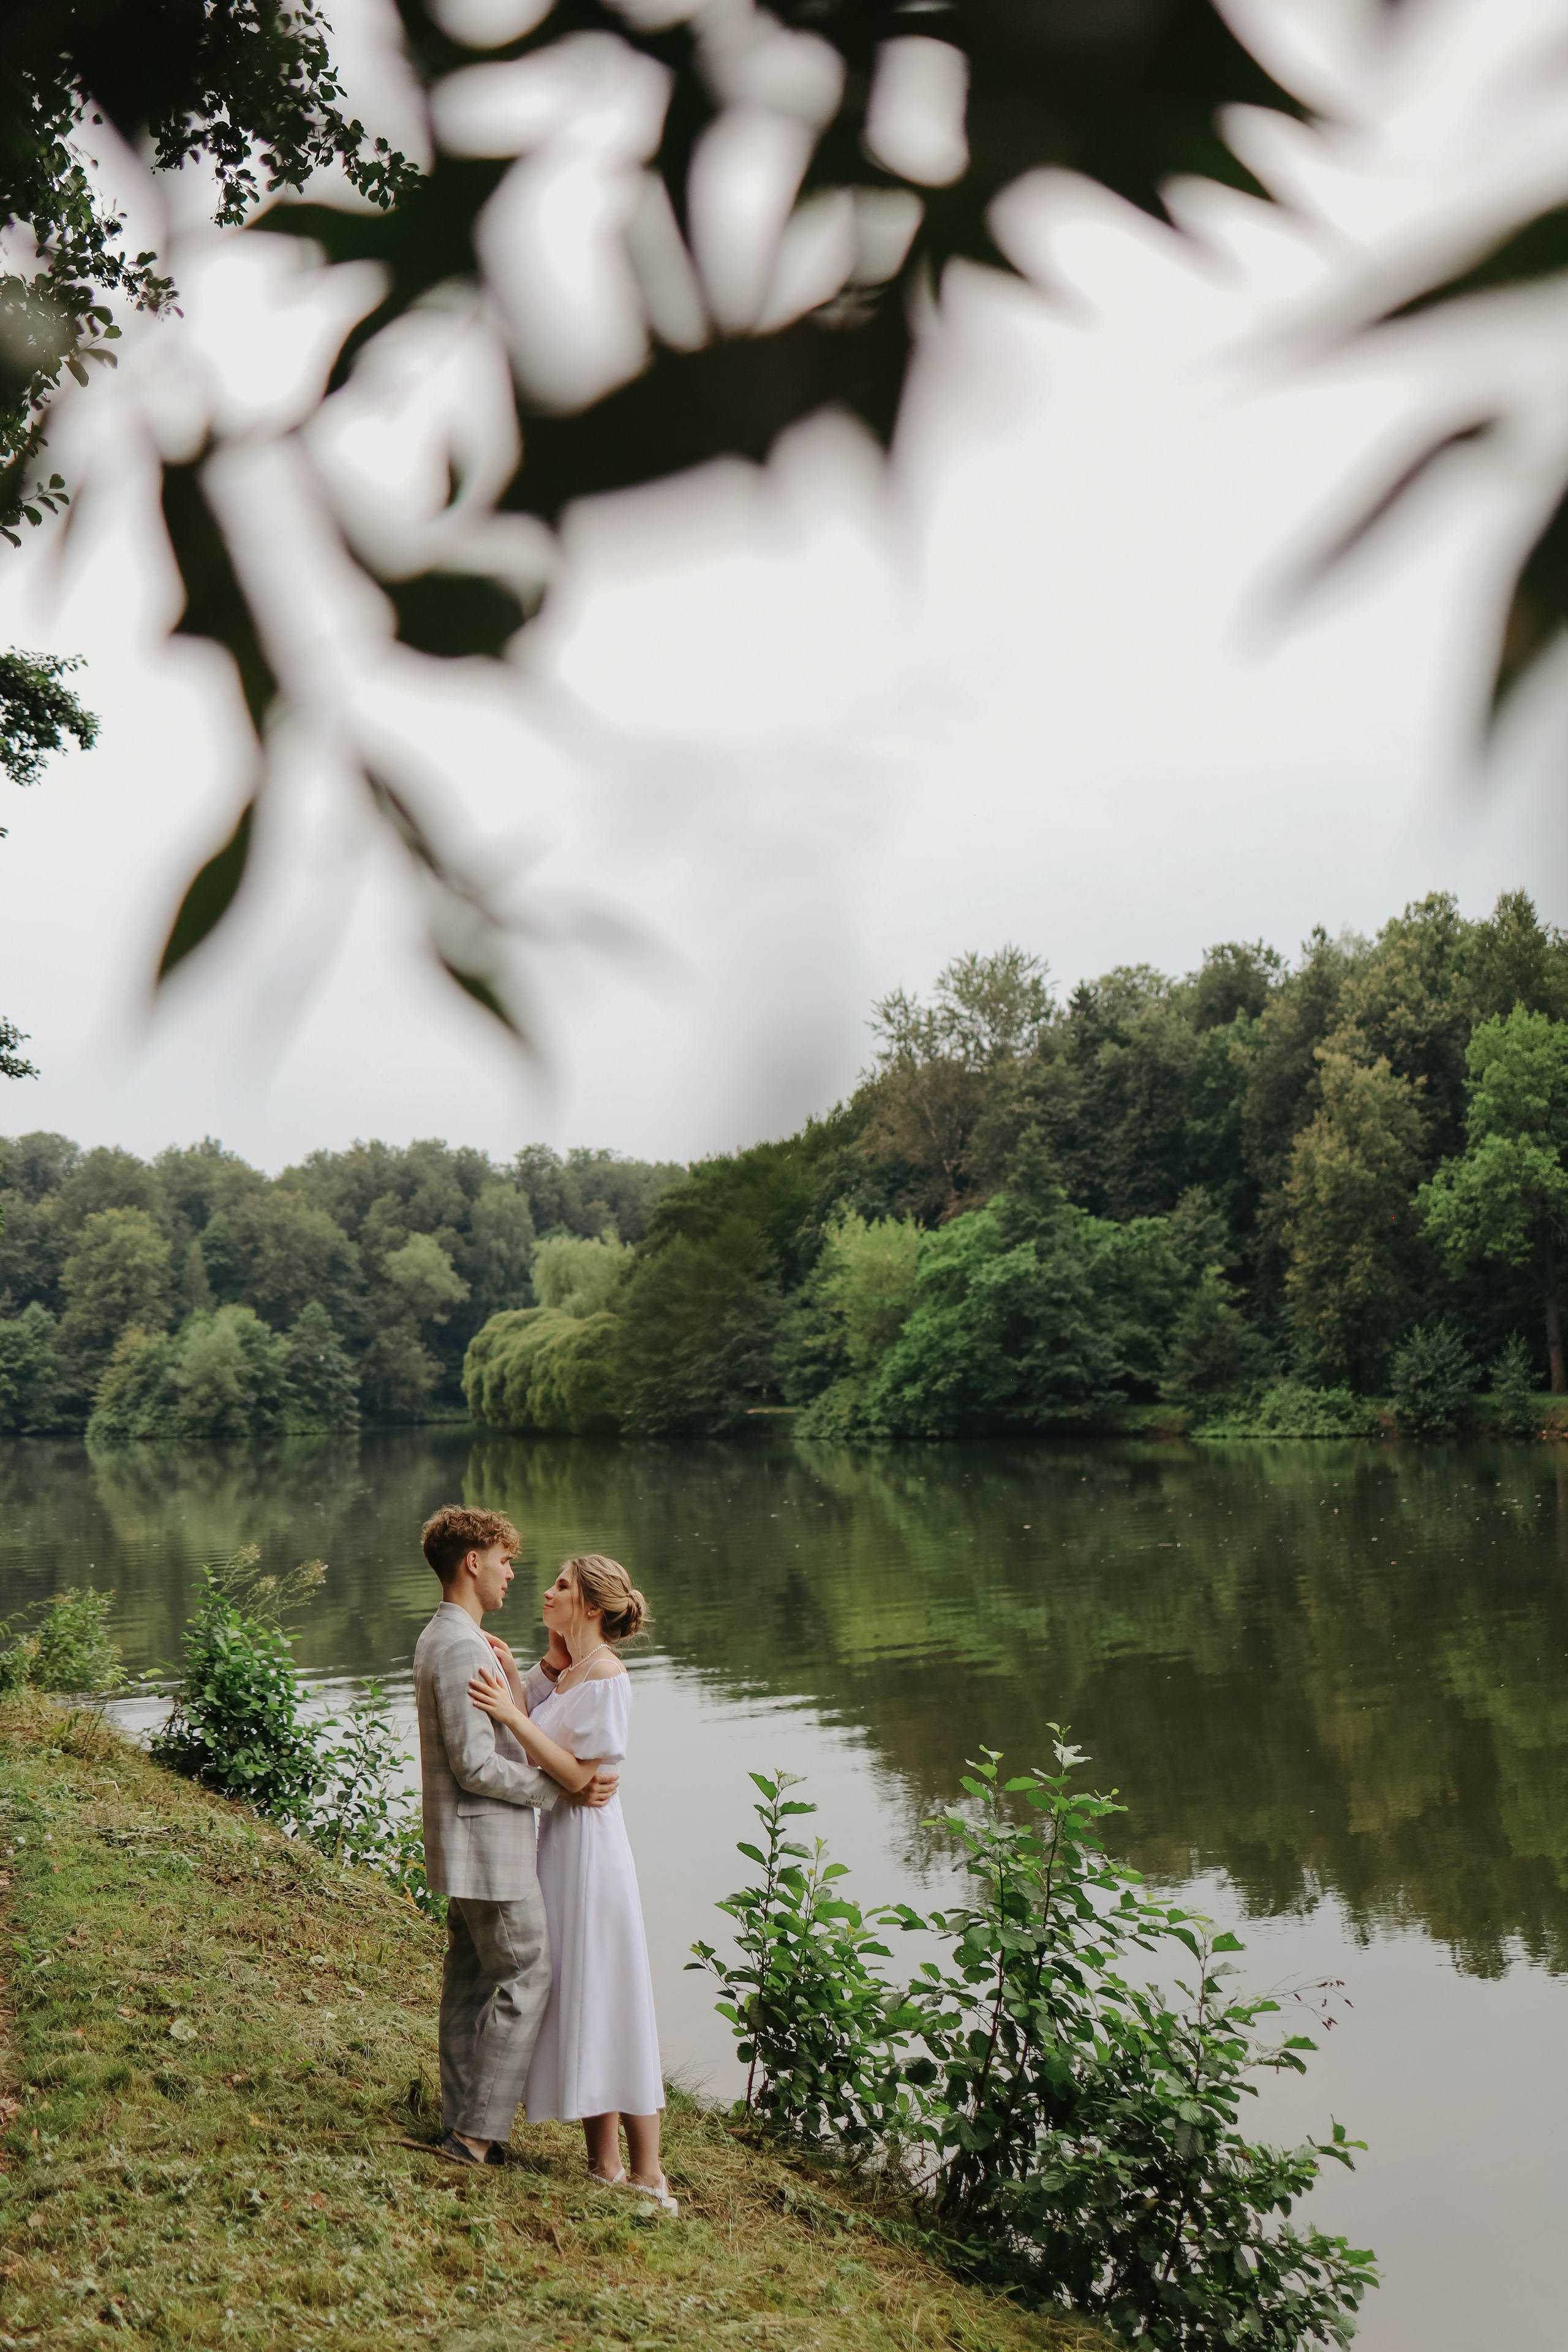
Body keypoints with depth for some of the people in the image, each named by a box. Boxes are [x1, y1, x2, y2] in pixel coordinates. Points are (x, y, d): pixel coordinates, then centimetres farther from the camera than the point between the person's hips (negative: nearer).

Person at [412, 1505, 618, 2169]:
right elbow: (475, 1765, -23)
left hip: (465, 1845, 10)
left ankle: (461, 2124, 22)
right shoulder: (461, 1648, -21)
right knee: (526, 1977, -3)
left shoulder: (439, 1640, 13)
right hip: (487, 1845, -10)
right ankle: (477, 2132, 1)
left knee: (470, 1978, 15)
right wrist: (562, 1787, -17)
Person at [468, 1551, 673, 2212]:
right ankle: (606, 2163, 23)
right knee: (575, 1998, 13)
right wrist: (510, 1676, 2)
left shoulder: (607, 1679, -17)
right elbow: (537, 1751, 9)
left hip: (590, 1845, -9)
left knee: (606, 2001, -3)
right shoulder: (561, 1667, 10)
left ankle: (647, 2173, 7)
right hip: (558, 1841, 9)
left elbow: (578, 1774, -20)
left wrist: (514, 1717, -24)